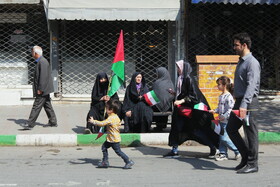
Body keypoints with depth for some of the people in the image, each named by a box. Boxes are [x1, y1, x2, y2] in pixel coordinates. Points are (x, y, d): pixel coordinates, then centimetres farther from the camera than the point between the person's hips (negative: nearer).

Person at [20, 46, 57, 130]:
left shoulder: (42, 62, -18)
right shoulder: (40, 61, 15)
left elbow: (43, 76, -23)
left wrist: (40, 89, -22)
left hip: (43, 90, -10)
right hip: (45, 90, 10)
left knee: (36, 106, -8)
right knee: (47, 106, 14)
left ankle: (30, 124, -7)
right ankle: (53, 122, 19)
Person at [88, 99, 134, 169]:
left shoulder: (111, 118, -24)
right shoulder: (116, 117, 8)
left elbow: (102, 123, -29)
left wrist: (93, 121, -19)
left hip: (114, 139, -10)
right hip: (110, 138, 10)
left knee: (118, 151, -2)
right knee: (104, 147, 13)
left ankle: (129, 161, 7)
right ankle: (105, 162, 19)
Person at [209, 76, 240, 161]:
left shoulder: (228, 96, -17)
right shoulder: (221, 96, 12)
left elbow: (230, 109, -20)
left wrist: (224, 116, -24)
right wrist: (214, 111, 8)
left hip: (227, 121, -9)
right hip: (221, 121, 9)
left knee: (224, 138, -9)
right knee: (221, 138, 11)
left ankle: (238, 150, 6)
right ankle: (223, 154, 18)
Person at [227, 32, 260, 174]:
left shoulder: (252, 63, -13)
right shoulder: (241, 62, 17)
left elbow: (251, 85, -23)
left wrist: (244, 105, -32)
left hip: (248, 103, -10)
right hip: (239, 101, 10)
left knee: (251, 133, -2)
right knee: (231, 129, 13)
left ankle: (252, 164, 7)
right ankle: (246, 156, 23)